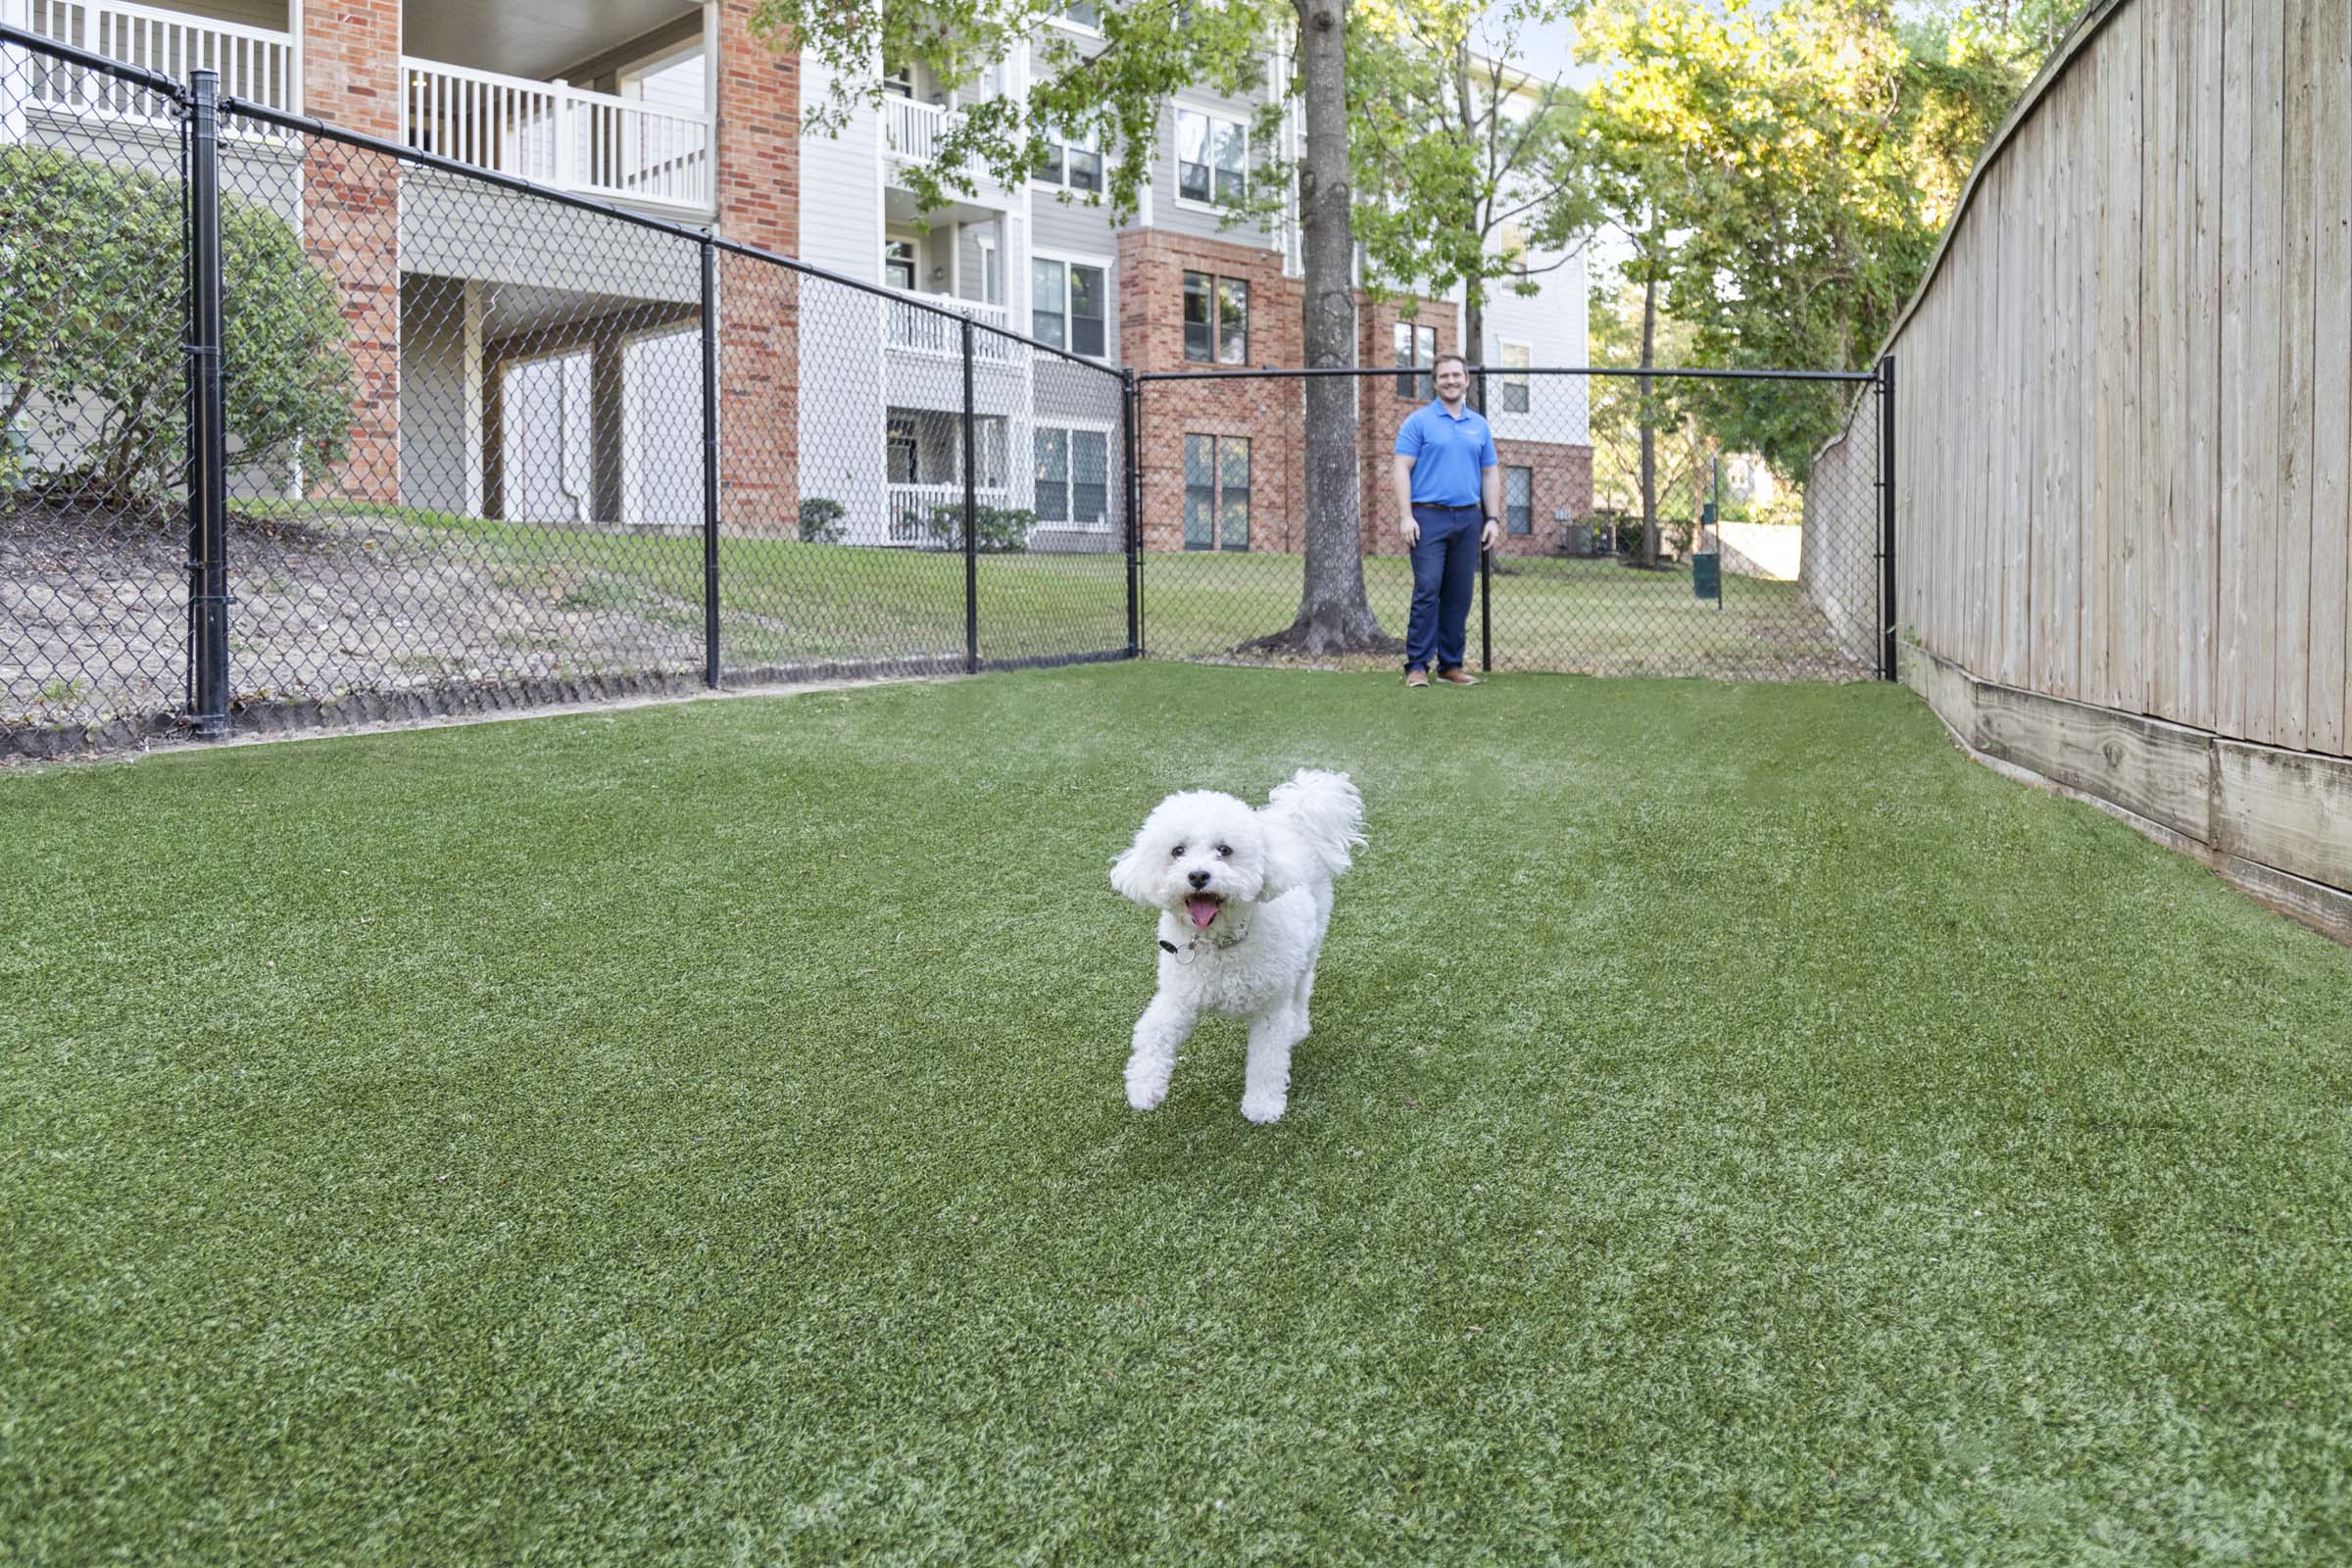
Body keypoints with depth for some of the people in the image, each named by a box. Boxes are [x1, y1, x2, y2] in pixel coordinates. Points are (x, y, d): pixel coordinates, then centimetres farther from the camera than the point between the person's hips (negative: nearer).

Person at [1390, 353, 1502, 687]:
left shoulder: (1479, 425, 14)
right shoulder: (1418, 421, 1)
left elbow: (1490, 474, 16)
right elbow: (1402, 468, -5)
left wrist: (1493, 518, 7)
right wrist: (1405, 516, -15)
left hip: (1469, 519, 4)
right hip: (1429, 517, -4)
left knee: (1459, 595, 5)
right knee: (1427, 591, -10)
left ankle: (1451, 665, 12)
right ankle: (1417, 666, -6)